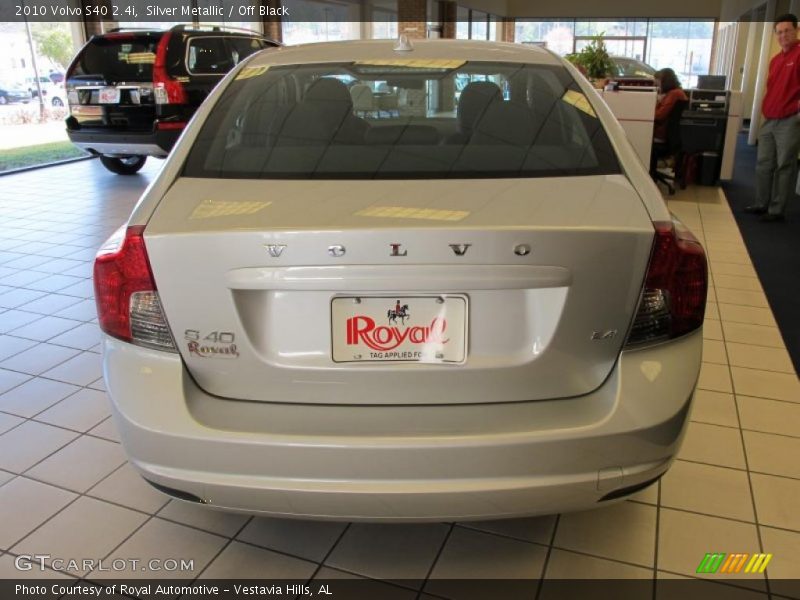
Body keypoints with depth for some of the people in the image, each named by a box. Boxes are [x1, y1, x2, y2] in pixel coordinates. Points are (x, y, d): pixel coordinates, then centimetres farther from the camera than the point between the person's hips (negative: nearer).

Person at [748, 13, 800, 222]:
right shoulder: (775, 59, 17)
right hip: (769, 120, 8)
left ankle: (777, 210, 2)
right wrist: (765, 111, 16)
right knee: (763, 164, 11)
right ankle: (761, 204, 21)